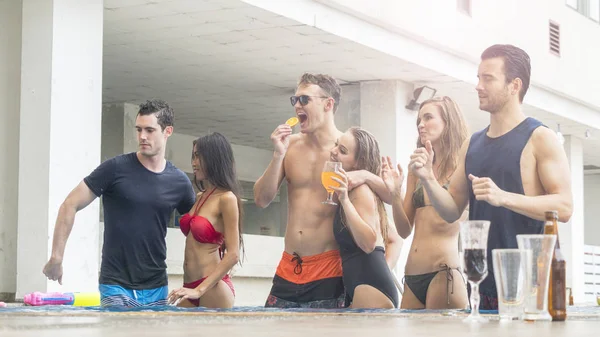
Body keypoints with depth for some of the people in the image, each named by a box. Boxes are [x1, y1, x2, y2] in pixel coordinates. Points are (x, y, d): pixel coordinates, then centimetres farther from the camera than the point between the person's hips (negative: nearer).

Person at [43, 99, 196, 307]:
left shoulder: (179, 181, 3)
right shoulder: (116, 169, -6)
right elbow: (70, 206, -4)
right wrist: (56, 257, -11)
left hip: (156, 288, 3)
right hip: (116, 286, -3)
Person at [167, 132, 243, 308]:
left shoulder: (226, 198, -7)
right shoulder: (199, 197, 15)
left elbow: (233, 255, -13)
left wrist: (199, 290, -17)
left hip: (213, 289, -7)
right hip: (189, 286, 7)